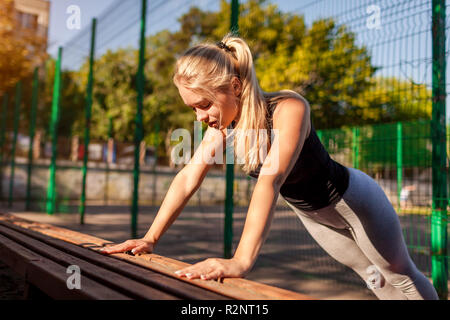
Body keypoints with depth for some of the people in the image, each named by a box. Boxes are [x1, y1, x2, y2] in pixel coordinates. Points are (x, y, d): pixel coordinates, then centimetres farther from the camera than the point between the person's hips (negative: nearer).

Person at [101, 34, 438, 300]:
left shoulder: (289, 108, -37)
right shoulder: (222, 125, -16)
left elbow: (270, 180, -49)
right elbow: (187, 179, -18)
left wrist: (242, 261, -56)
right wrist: (150, 239, -23)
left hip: (352, 199, -6)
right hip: (310, 213, 6)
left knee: (402, 276, 16)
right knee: (373, 276, 25)